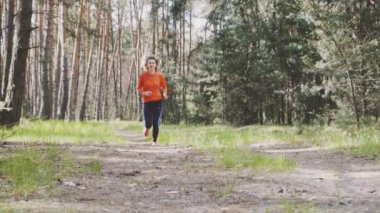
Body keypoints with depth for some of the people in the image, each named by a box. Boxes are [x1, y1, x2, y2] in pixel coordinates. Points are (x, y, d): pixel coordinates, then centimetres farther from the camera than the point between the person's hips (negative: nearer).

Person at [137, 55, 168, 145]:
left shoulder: (160, 76, 0)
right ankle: (146, 127, 34)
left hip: (158, 101, 1)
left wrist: (164, 94, -8)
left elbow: (164, 87, 13)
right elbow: (139, 88, 4)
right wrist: (144, 93, -15)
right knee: (149, 123, -6)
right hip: (147, 102, -1)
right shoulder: (143, 75, -4)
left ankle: (155, 141, 16)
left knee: (156, 123, -4)